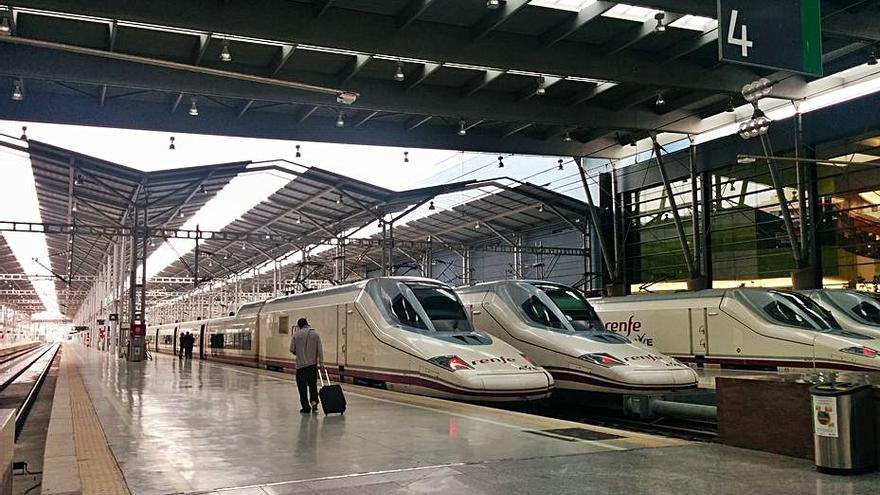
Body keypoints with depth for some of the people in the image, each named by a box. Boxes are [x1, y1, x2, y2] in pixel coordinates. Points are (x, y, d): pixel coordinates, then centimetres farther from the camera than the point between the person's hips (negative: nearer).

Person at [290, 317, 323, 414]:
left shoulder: (296, 335, -3)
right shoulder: (315, 334, 3)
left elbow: (292, 349, -2)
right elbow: (320, 350, -1)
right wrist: (320, 362, 3)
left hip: (301, 364, -2)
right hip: (313, 364, 2)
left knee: (302, 386, 6)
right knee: (313, 384, 15)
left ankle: (306, 407, 7)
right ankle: (314, 401, -4)